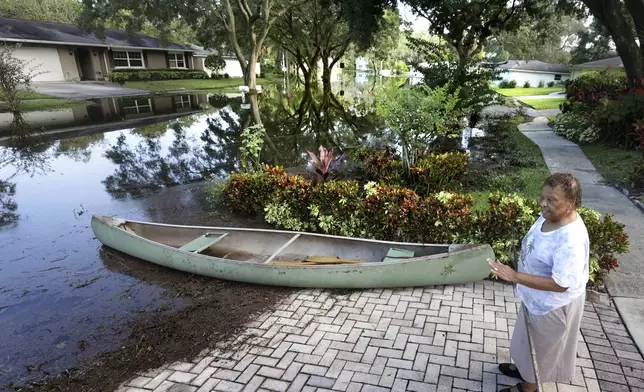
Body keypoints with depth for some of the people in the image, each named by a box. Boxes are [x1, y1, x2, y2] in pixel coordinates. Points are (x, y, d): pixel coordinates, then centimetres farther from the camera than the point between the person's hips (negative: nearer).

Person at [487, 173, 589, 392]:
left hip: (553, 305, -8)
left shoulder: (571, 240, -36)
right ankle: (524, 368, 54)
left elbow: (560, 284, -34)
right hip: (537, 297, 8)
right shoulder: (549, 216, -8)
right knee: (532, 339, 30)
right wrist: (518, 275, 13)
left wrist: (514, 276, -37)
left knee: (541, 345, 17)